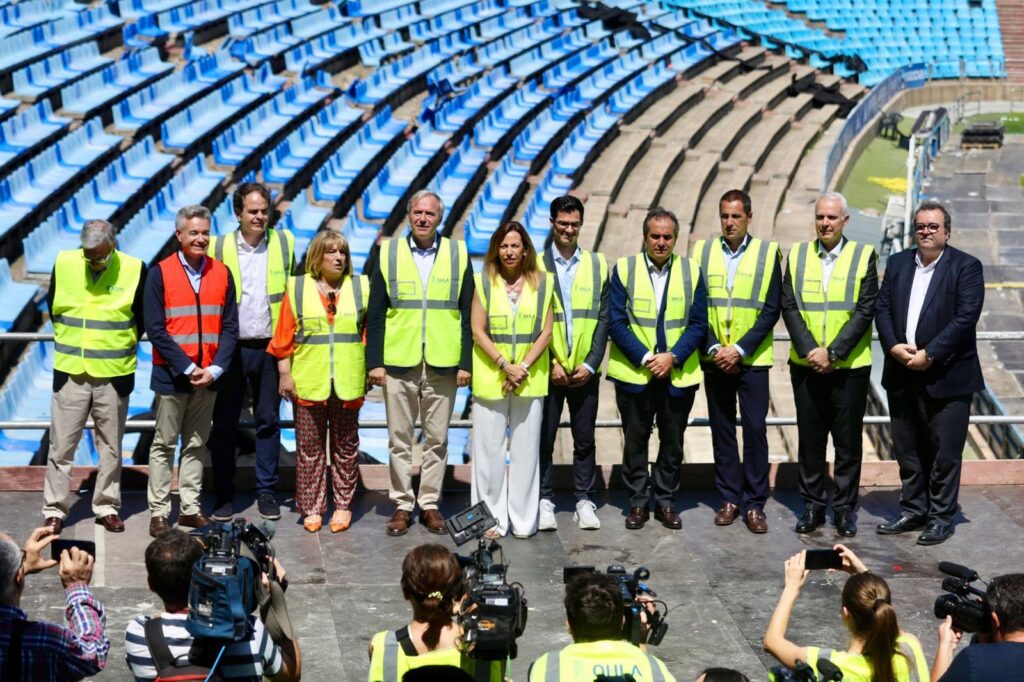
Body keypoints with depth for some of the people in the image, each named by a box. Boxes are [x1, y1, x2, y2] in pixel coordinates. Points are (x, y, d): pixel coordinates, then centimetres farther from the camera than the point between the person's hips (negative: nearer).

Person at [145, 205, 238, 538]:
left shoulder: (221, 273, 4)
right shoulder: (160, 273, -5)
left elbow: (230, 327, 3)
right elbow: (155, 329, -9)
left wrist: (215, 368, -10)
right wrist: (188, 367, -14)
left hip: (208, 376, 3)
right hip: (171, 375, -3)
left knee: (196, 444, 10)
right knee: (164, 444, 4)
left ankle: (191, 509, 17)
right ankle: (159, 512, 9)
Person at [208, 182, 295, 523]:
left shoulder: (285, 242, 4)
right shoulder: (219, 247, 0)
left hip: (270, 347, 1)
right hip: (231, 348, -1)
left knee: (268, 421, 8)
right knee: (224, 423, 4)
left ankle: (266, 491, 17)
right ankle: (223, 494, 13)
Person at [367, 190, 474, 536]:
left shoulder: (458, 254, 5)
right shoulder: (389, 253, 5)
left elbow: (467, 314, 6)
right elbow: (375, 314, 4)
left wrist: (465, 362, 0)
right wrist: (374, 362, -2)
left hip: (442, 364, 0)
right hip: (399, 363, 0)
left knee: (437, 439, 7)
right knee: (400, 439, 5)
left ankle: (430, 504, 17)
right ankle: (402, 505, 15)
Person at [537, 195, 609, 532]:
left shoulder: (598, 264, 7)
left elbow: (603, 318, 4)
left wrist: (590, 364, -5)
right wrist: (550, 364, -8)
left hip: (585, 370, 2)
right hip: (547, 370, -1)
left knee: (585, 439, 7)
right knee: (544, 438, 3)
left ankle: (584, 501, 17)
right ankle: (545, 501, 13)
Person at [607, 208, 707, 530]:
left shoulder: (692, 271, 4)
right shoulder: (624, 270, 0)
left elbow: (698, 323, 1)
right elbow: (616, 323, -4)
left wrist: (673, 357, -12)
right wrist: (644, 358, -13)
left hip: (679, 374, 1)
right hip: (634, 374, -1)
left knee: (673, 441, 8)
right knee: (635, 440, 6)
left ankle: (665, 501, 20)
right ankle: (638, 502, 17)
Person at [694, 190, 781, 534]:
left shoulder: (766, 253, 0)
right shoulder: (703, 251, 6)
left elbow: (772, 309, -4)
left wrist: (740, 349, -11)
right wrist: (714, 348, -7)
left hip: (752, 359, -2)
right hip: (715, 359, 2)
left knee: (755, 428, -3)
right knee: (722, 429, 7)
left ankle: (754, 504, 4)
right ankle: (729, 499, 16)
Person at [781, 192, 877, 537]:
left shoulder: (864, 256, -1)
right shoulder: (798, 255, 7)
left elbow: (865, 311, -7)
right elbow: (789, 306, 1)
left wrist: (832, 352, -14)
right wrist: (809, 350, -11)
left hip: (850, 366, -2)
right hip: (806, 365, 2)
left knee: (848, 441, 5)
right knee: (810, 438, 8)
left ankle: (845, 508, 15)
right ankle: (813, 505, 18)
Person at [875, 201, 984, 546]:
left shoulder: (966, 267, -5)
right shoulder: (898, 263, 12)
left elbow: (966, 317, -13)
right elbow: (882, 308, 7)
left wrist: (929, 355, -17)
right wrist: (893, 346, -9)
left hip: (946, 376, -5)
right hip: (902, 376, 5)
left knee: (944, 453, 1)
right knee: (908, 451, 13)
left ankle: (941, 518, 11)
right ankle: (913, 511, 25)